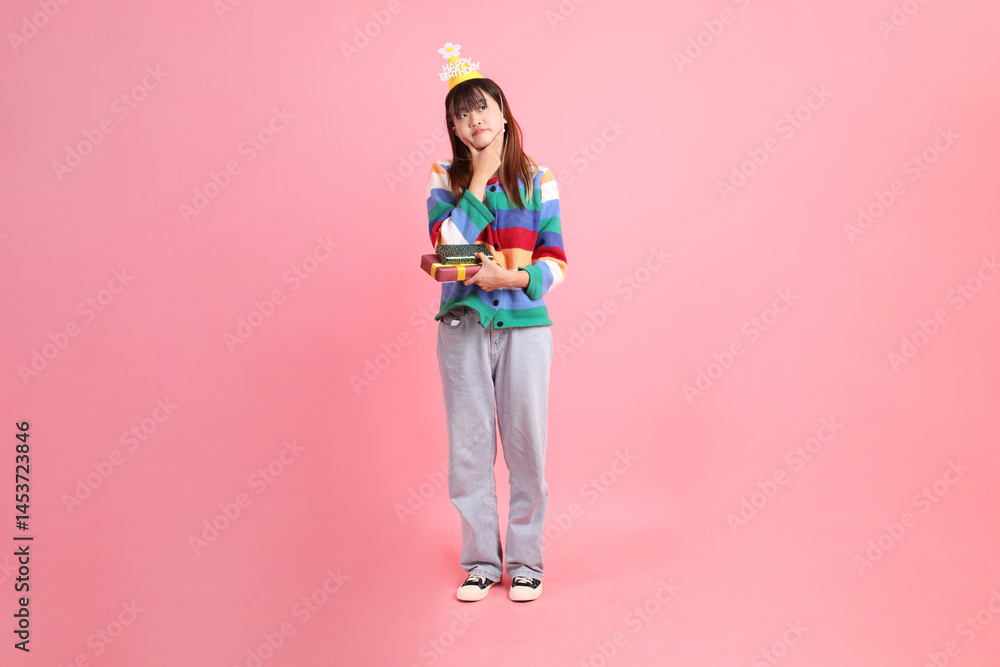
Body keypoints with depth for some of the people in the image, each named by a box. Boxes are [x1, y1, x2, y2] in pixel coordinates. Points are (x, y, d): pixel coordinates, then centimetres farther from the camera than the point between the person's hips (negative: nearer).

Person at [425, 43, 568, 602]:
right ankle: (481, 560, 22)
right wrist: (479, 178, -9)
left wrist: (513, 277, -17)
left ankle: (526, 560, 21)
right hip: (463, 326, 1)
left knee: (527, 445, 4)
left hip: (525, 325, -1)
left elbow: (556, 263, 0)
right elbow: (447, 242, -11)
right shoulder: (447, 179, 6)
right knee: (469, 447, 7)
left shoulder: (537, 179, 4)